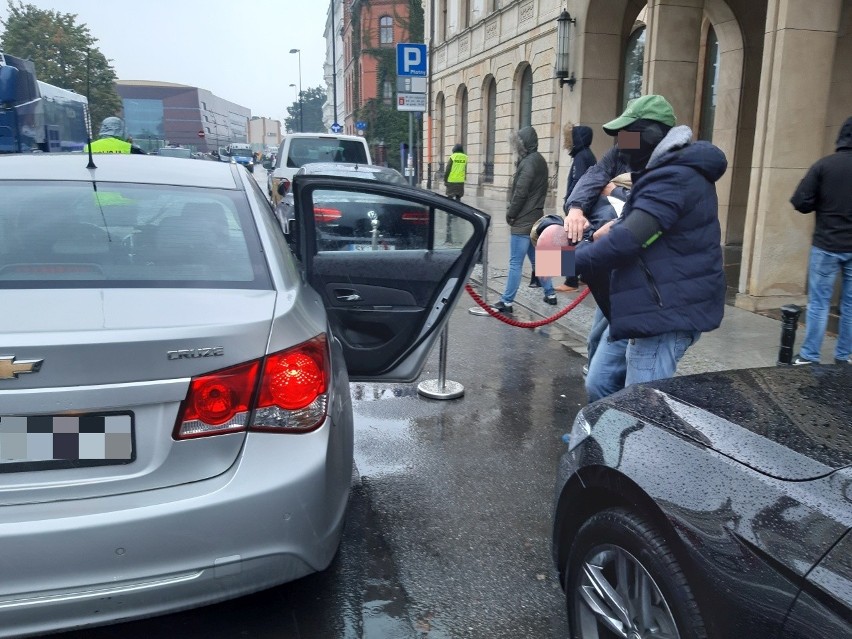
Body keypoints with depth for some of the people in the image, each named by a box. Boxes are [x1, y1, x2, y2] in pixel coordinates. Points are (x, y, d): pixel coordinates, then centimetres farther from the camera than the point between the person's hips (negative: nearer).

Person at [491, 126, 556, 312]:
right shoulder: (539, 160, 14)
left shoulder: (528, 162, -16)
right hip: (534, 218, 10)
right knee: (536, 259, 18)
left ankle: (506, 302, -2)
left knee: (515, 263, -6)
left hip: (523, 221, -10)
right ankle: (550, 293, 25)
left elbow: (520, 193, -19)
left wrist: (510, 214, -7)